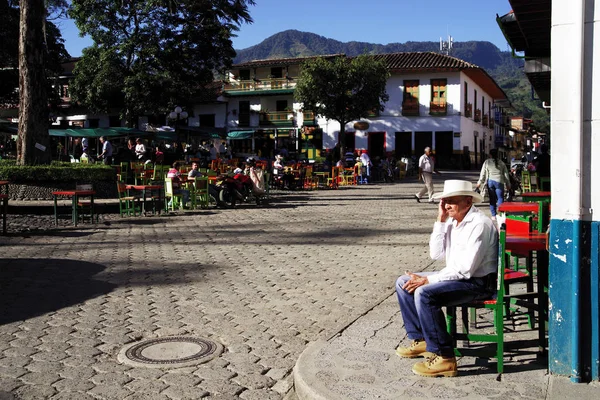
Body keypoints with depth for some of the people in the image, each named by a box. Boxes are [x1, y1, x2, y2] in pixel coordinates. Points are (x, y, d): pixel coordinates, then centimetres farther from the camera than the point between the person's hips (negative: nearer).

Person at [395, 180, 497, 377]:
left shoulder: (479, 224, -21)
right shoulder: (452, 221, 6)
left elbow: (465, 270, -25)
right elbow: (436, 253, 5)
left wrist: (427, 279, -21)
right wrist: (440, 221, -4)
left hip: (478, 282, -10)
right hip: (456, 275, 10)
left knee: (424, 293, -30)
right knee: (403, 283, 7)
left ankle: (444, 357, -22)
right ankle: (420, 339, 13)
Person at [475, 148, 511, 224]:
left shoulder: (487, 162, 4)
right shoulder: (501, 163, 7)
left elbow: (483, 173, 4)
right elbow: (506, 174, 10)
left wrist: (479, 182, 11)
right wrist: (508, 184, 16)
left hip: (490, 181, 0)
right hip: (499, 182, 0)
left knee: (492, 199, 7)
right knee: (500, 198, 1)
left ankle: (493, 216, 9)